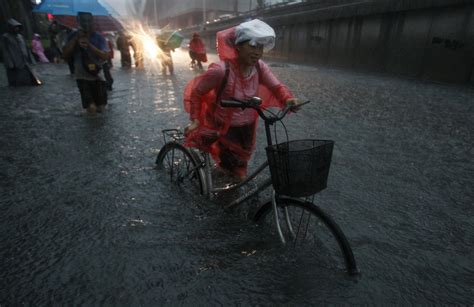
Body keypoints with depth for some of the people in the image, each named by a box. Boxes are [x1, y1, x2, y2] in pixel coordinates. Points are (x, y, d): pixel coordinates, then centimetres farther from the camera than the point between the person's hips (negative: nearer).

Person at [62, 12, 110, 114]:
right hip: (82, 77, 0)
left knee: (101, 108, 4)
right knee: (91, 109, -10)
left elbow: (106, 56, -18)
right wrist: (76, 38, -17)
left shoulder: (99, 38, -6)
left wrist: (89, 45, -27)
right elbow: (65, 54, -10)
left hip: (97, 76, 0)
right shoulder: (74, 36, 0)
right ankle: (91, 103, 28)